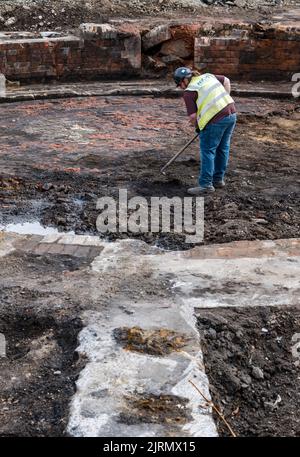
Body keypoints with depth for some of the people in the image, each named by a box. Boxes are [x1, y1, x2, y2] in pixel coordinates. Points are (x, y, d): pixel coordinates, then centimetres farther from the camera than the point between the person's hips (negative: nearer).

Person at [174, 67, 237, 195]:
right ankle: (218, 179, 26)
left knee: (207, 151, -1)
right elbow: (226, 81, 26)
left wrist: (197, 126, 10)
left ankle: (206, 185, 0)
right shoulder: (208, 76, 15)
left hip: (216, 120, -8)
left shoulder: (189, 92, -6)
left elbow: (192, 116, -9)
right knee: (223, 148, 16)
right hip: (231, 114, 8)